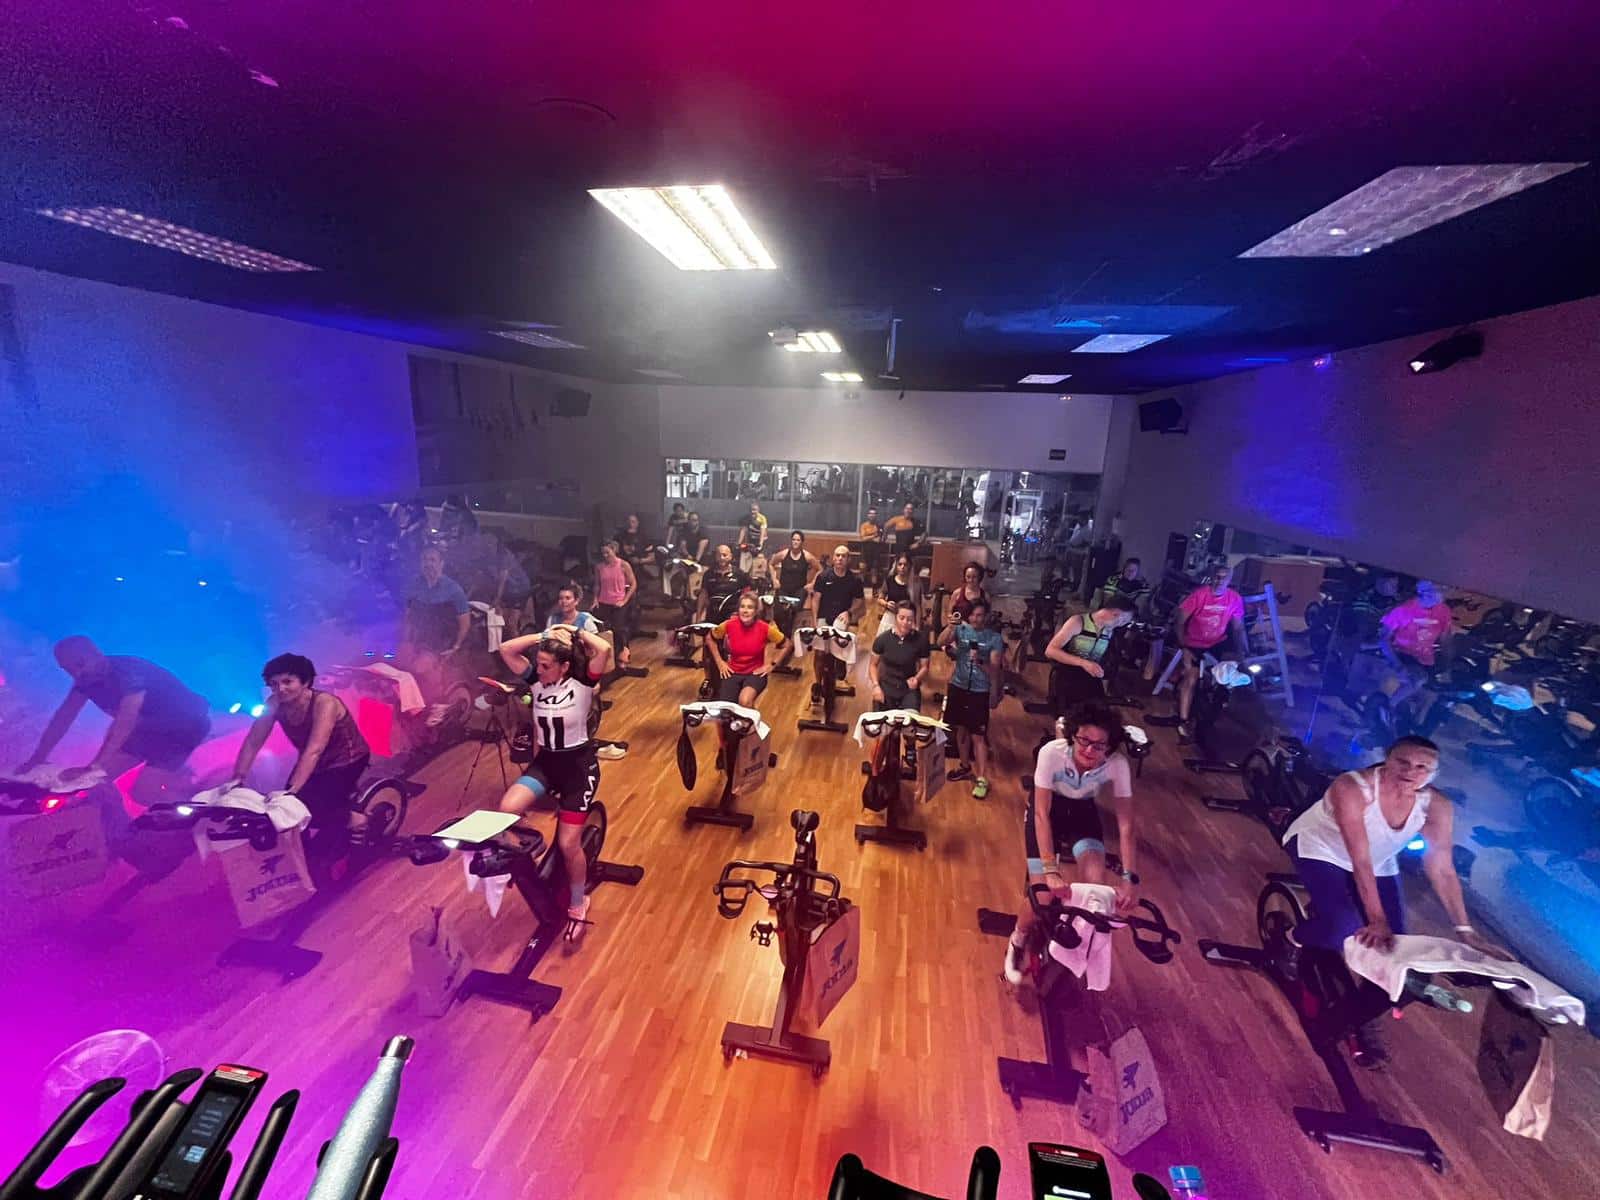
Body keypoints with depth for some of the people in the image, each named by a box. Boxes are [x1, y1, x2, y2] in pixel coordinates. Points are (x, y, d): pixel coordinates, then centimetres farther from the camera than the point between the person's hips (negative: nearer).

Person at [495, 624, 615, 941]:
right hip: (544, 762, 5)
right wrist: (544, 635, -11)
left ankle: (578, 904, 24)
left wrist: (577, 632, -16)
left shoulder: (583, 682, -15)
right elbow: (506, 649, -9)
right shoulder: (536, 681, -2)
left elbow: (605, 650, -32)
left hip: (579, 765, -4)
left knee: (568, 843, -1)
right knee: (506, 810, -23)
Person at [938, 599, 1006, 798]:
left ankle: (982, 779, 5)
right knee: (961, 729, 16)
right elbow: (941, 642, -18)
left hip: (980, 692, -3)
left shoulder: (995, 638, -8)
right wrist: (951, 626, -34)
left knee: (978, 736, -3)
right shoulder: (961, 629, -2)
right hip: (958, 687, 3)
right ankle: (965, 766, 35)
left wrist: (980, 661, -28)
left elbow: (995, 670, -9)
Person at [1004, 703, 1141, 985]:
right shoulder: (1051, 753, -35)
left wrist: (1129, 877, -31)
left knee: (1097, 882, -22)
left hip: (1083, 812, 2)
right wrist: (1051, 870, -39)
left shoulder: (1117, 764, -28)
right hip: (1048, 810, -2)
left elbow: (1126, 826, -22)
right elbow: (1042, 814, -33)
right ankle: (1016, 944, 19)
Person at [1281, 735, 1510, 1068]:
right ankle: (1292, 942, 8)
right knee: (1341, 930, -26)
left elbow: (1442, 869, -15)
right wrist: (1376, 920, -36)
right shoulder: (1351, 788, -37)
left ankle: (1366, 1023, 20)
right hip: (1319, 849, -5)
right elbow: (1359, 860, -35)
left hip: (1380, 864, 6)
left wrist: (1465, 930, -18)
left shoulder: (1437, 806, -21)